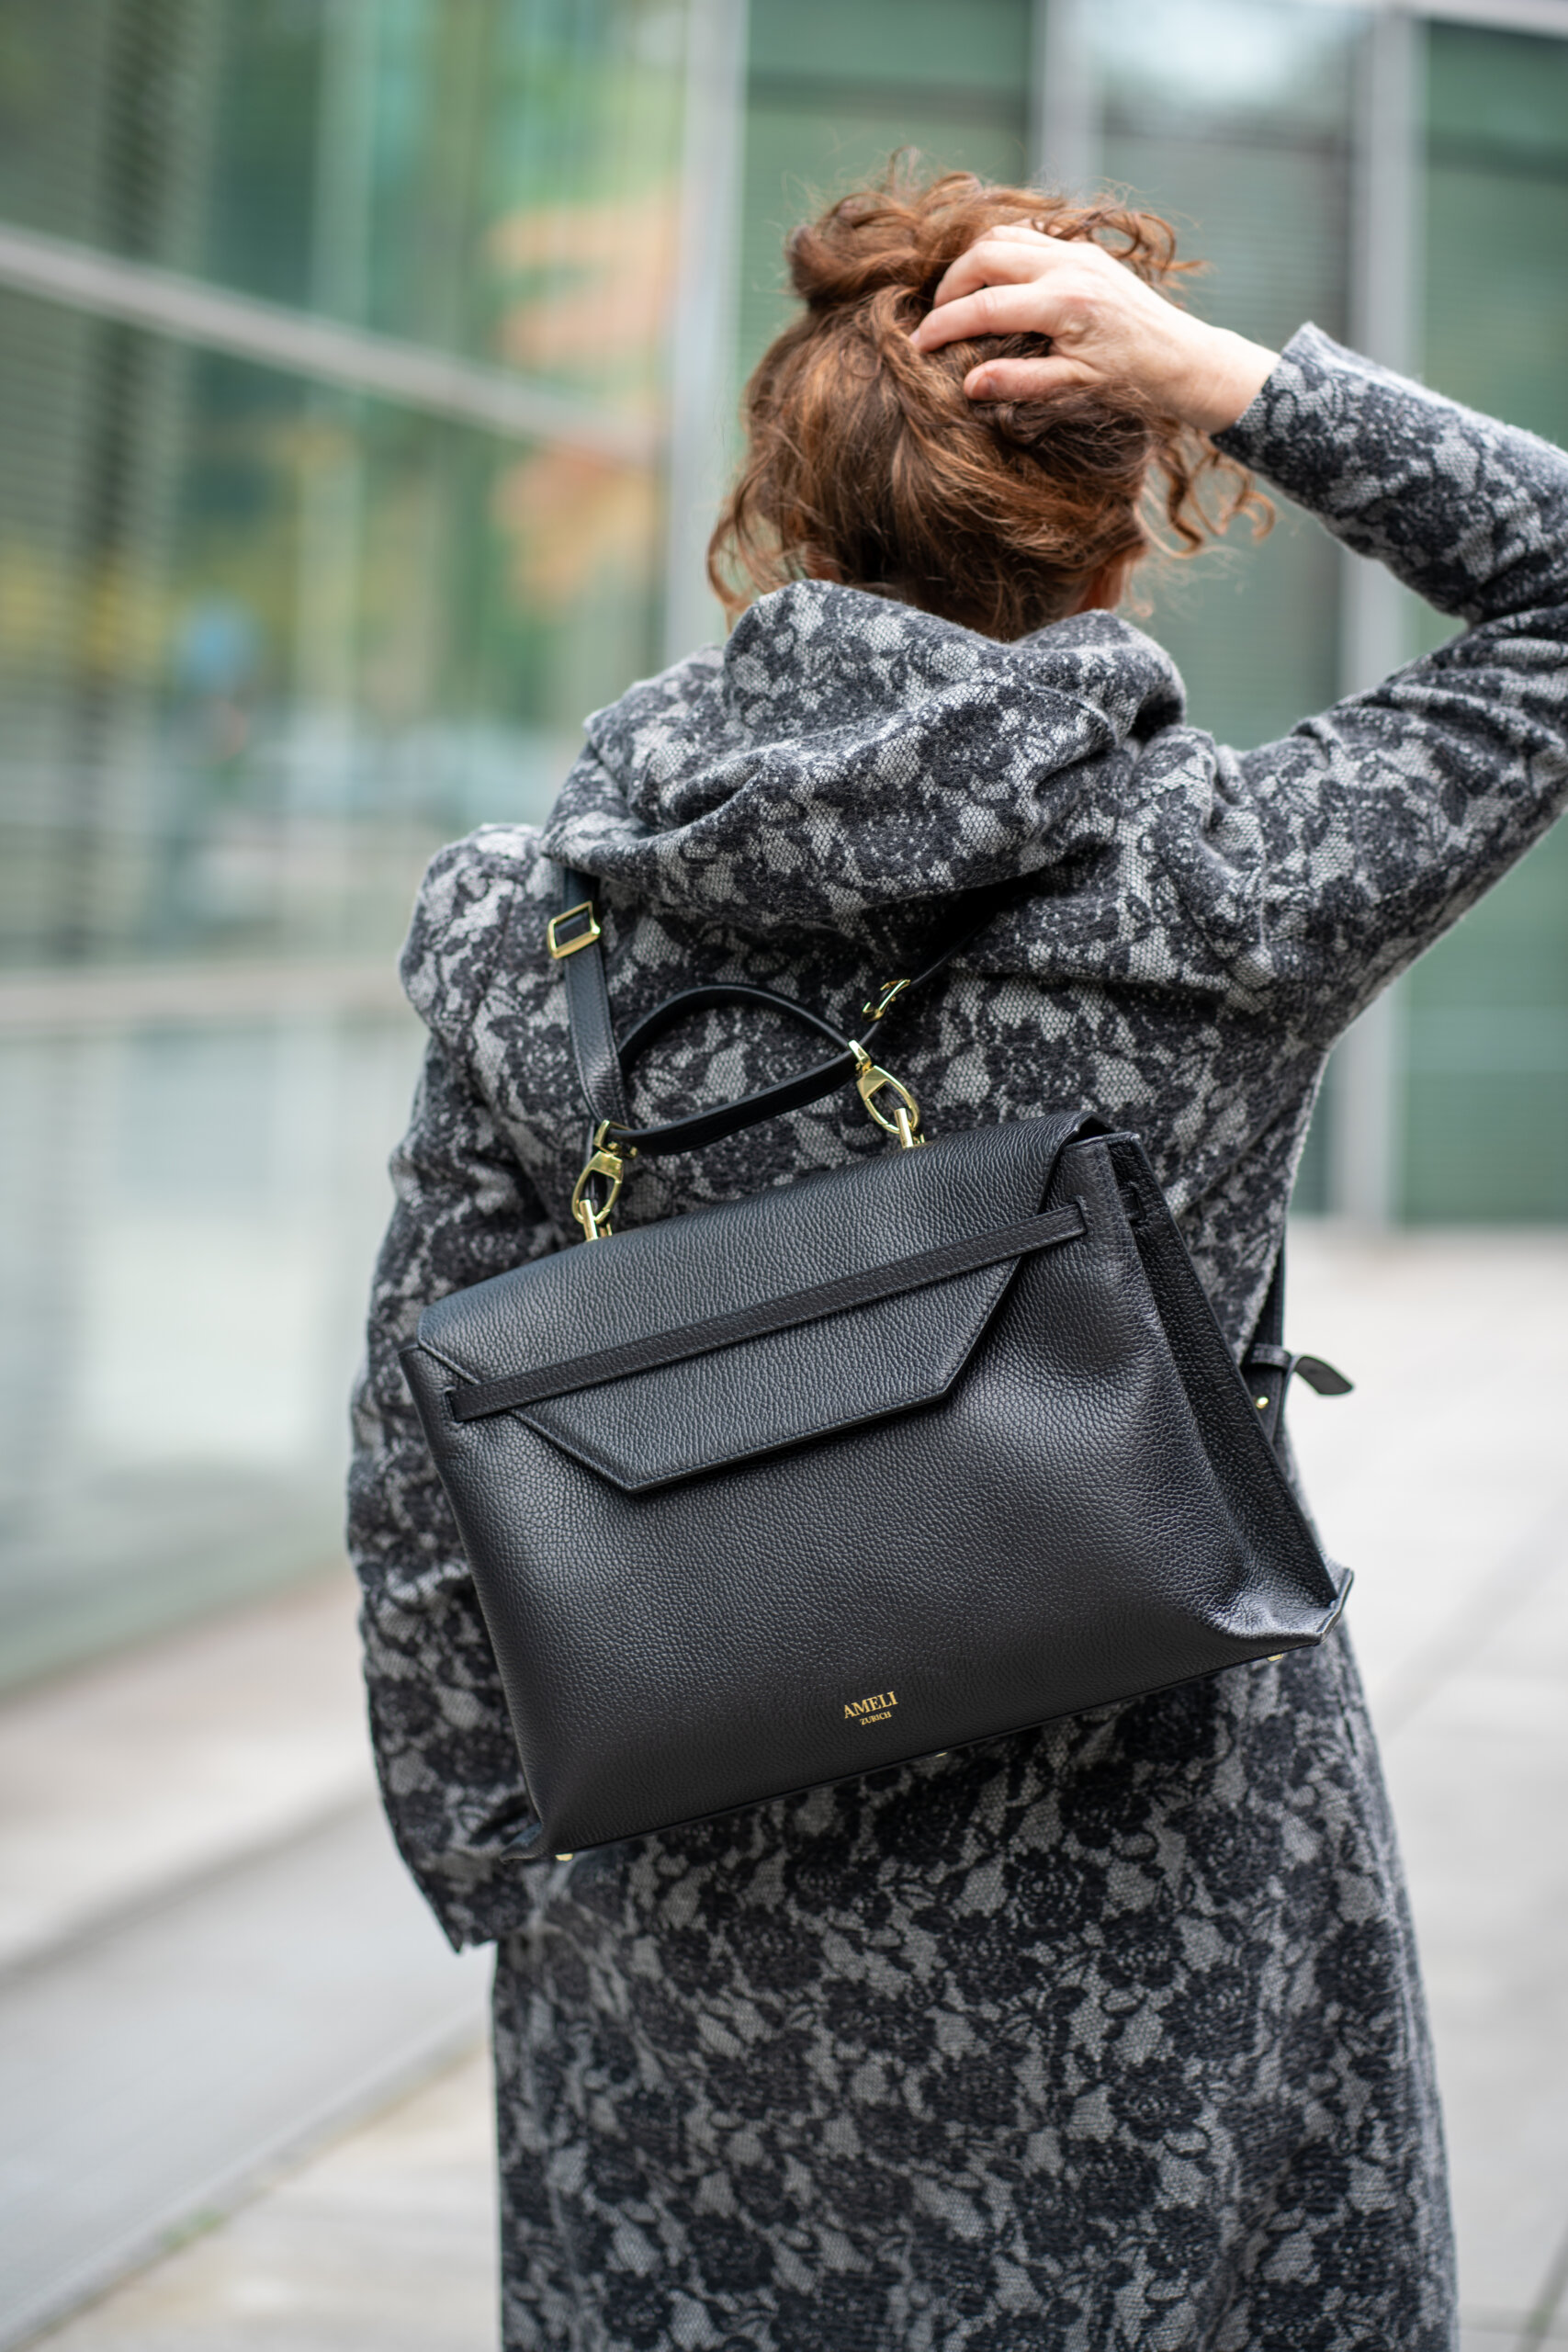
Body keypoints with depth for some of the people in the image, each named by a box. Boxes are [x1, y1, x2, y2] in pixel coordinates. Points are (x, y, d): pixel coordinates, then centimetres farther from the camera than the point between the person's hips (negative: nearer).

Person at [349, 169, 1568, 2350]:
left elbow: (427, 1481, 0)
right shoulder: (1223, 882, -11)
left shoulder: (537, 915, -4)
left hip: (701, 1951, 2)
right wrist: (1229, 377, -6)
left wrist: (495, 1880, 11)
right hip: (1156, 1932, -2)